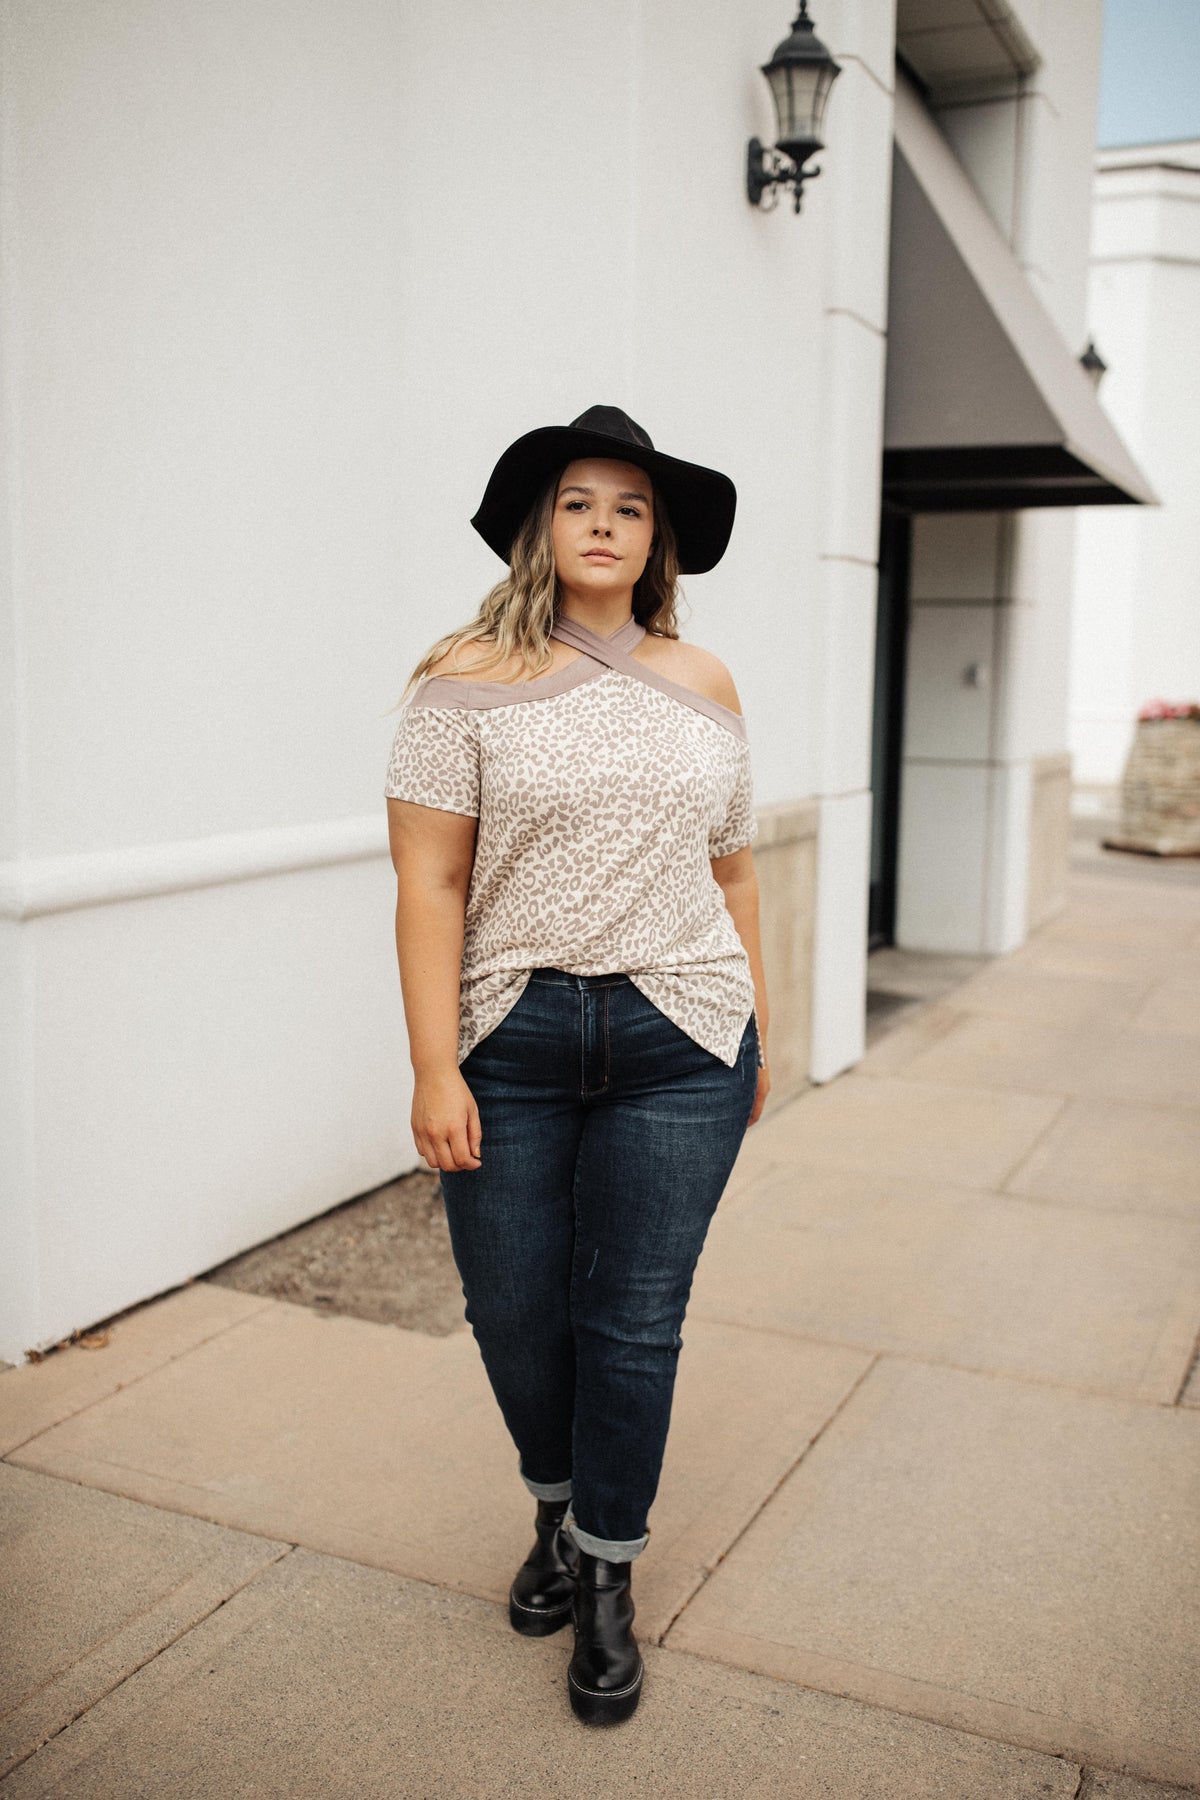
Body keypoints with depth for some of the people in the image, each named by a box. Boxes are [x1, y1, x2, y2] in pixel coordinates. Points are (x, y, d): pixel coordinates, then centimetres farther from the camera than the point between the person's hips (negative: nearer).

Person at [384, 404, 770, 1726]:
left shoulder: (703, 687, 9)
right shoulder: (470, 682, -2)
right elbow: (430, 885, -7)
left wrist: (760, 1030, 15)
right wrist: (434, 1070, -12)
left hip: (678, 1045, 2)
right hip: (510, 1042, -1)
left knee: (634, 1321, 5)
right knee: (512, 1311, 10)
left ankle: (608, 1577, 26)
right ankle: (559, 1508, 40)